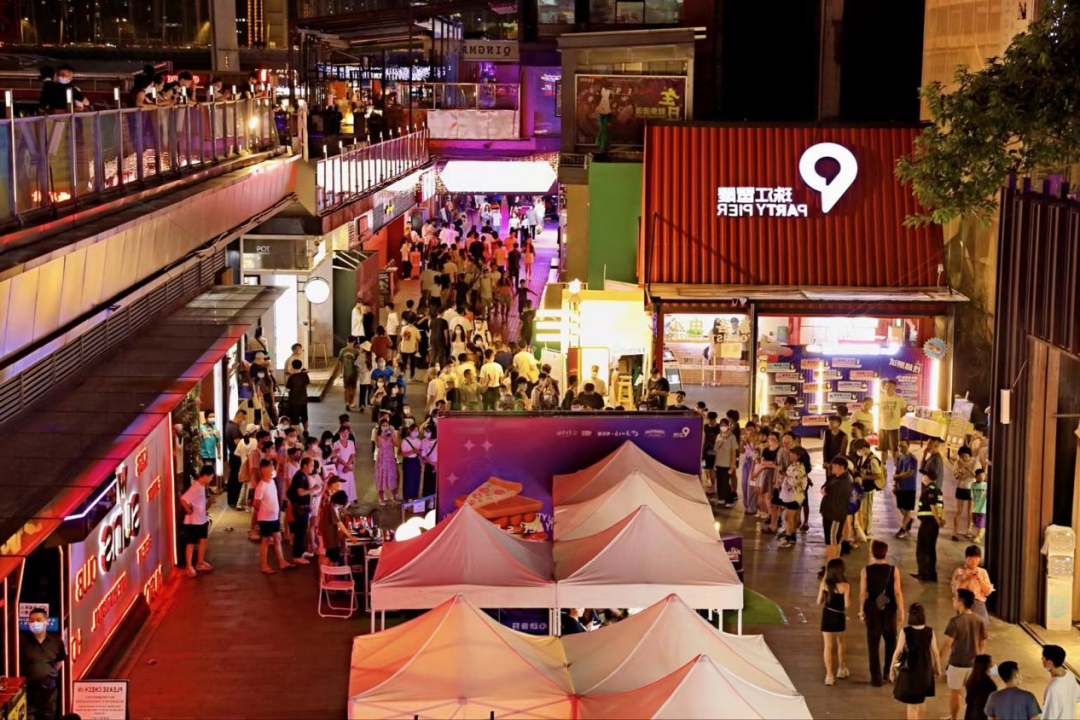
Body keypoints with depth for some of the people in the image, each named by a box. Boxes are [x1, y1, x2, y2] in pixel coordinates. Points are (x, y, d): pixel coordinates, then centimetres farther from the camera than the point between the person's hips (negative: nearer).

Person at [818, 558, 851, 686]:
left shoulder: (824, 584, -7)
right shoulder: (845, 585, -16)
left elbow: (819, 602, 2)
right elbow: (847, 604, -16)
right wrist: (849, 594, 3)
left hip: (827, 616, 1)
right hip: (839, 617, -1)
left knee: (828, 646, 5)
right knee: (840, 642, 23)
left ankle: (829, 675, 3)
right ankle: (841, 669, 37)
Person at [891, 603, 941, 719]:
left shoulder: (905, 632, -18)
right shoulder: (930, 631, -10)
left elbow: (898, 652, -13)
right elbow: (935, 652, -3)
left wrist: (891, 669, 0)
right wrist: (937, 669, 13)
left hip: (909, 670, -3)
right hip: (925, 670, 3)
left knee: (912, 704, 10)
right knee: (921, 701, 25)